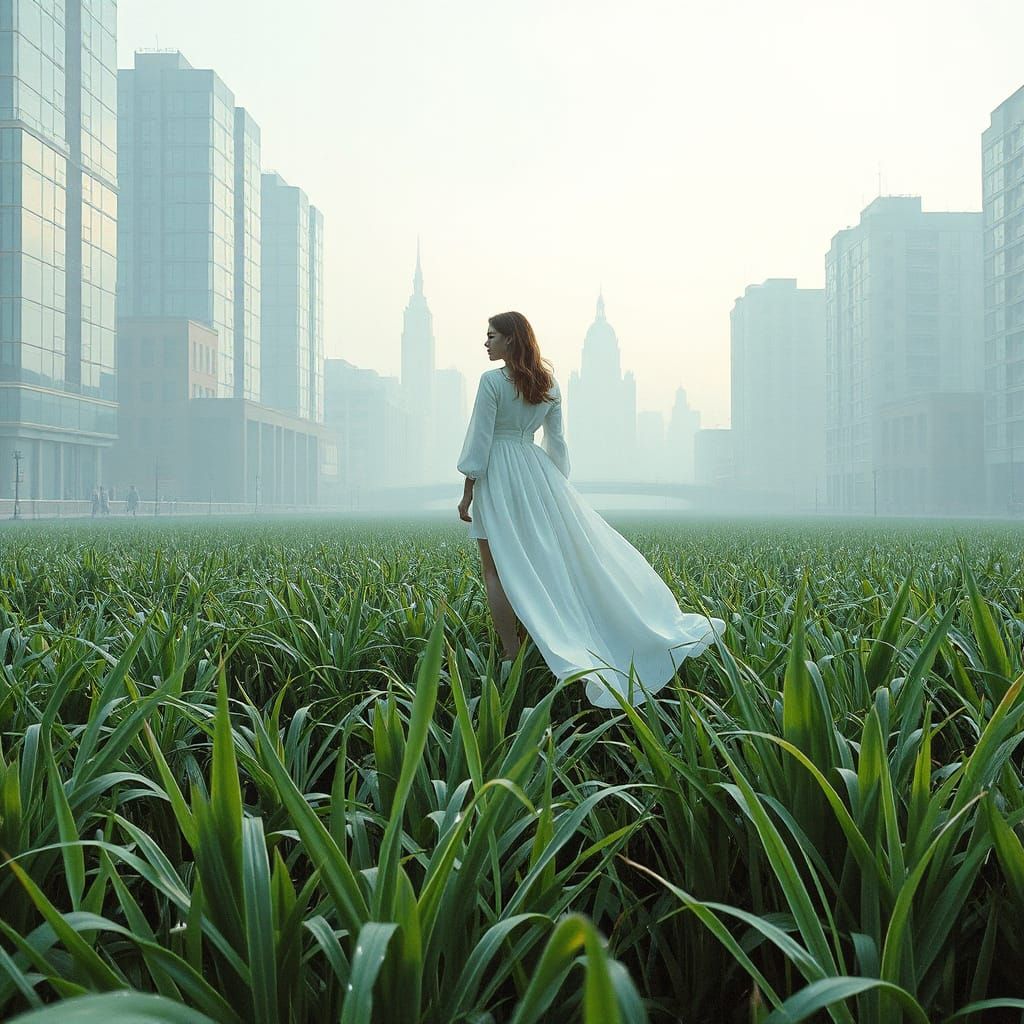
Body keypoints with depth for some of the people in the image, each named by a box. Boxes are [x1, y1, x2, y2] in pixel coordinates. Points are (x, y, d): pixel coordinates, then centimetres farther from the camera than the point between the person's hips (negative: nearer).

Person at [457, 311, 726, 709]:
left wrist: (468, 493, -7)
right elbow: (556, 442, 14)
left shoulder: (492, 381, -11)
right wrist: (558, 487, 21)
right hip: (537, 472, 6)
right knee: (575, 547, 9)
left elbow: (479, 440, -12)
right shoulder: (548, 384, 9)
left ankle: (511, 657, 0)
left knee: (498, 570, 1)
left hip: (499, 475, -6)